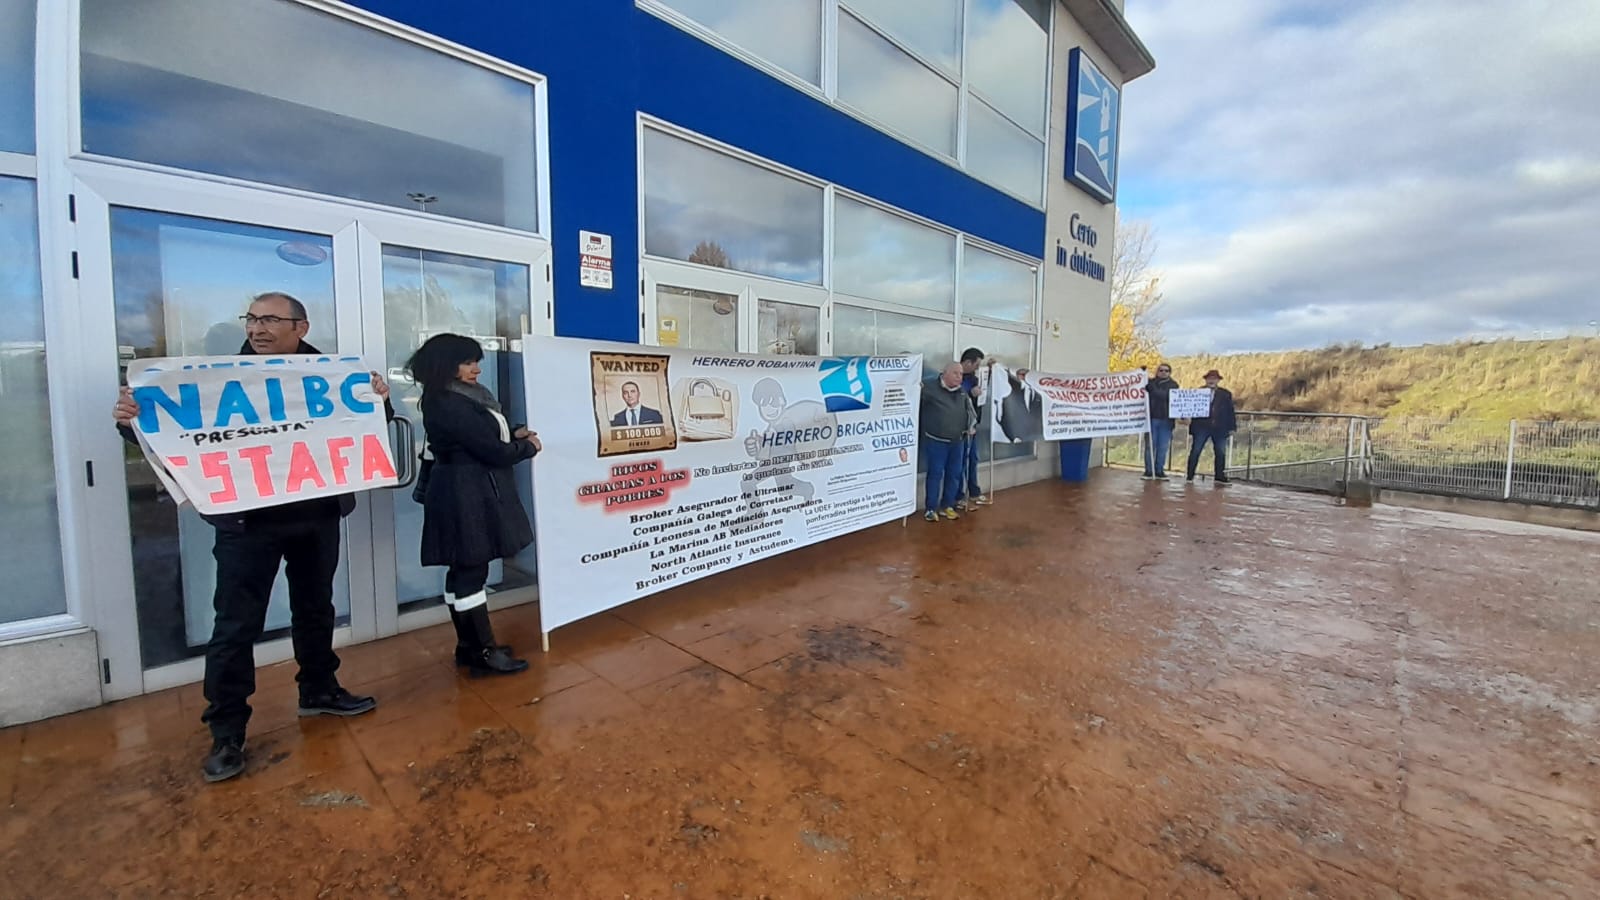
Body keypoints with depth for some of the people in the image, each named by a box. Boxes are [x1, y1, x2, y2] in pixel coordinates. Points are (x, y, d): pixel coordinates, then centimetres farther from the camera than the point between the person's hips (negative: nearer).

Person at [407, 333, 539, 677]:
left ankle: (469, 645, 24)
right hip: (466, 496, -10)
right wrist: (529, 446, -4)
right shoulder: (448, 405, -19)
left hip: (471, 493, 10)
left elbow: (483, 435, 16)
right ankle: (485, 652, 5)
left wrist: (514, 432, -2)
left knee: (463, 570, 14)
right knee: (472, 571, -4)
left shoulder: (461, 397, 11)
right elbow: (491, 450, -20)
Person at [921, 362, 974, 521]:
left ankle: (947, 506, 24)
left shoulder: (963, 393, 9)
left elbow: (971, 410, 19)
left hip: (957, 441, 6)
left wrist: (971, 426, 7)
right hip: (936, 441, -6)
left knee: (954, 474, 10)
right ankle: (930, 508, 8)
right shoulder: (931, 389, -12)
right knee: (935, 474, -3)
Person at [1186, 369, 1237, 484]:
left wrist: (1231, 426, 2)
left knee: (1221, 453, 4)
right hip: (1202, 427, -2)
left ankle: (1220, 477, 13)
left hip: (1220, 428, 2)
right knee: (1195, 451, -2)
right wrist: (1191, 430, -1)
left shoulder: (1226, 394, 9)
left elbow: (1230, 411, 8)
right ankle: (1190, 476, 4)